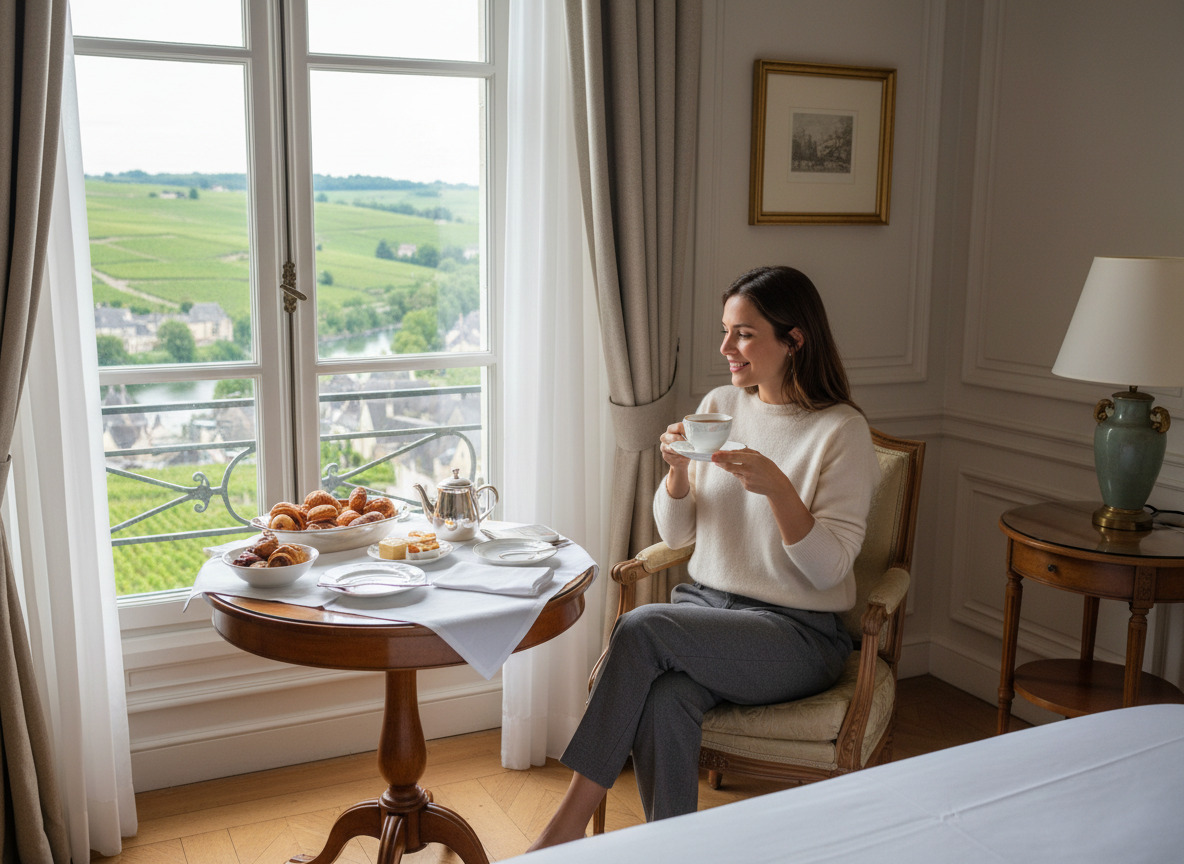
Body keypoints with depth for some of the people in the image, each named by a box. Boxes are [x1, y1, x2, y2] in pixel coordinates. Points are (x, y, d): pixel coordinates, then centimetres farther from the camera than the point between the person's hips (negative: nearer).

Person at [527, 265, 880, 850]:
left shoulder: (842, 430, -7)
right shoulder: (718, 407, 8)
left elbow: (827, 568, -12)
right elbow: (676, 536, 11)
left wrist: (776, 487, -26)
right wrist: (677, 469, -9)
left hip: (798, 632, -4)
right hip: (706, 604, 4)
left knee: (641, 627, -28)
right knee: (663, 702, -30)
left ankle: (569, 823, -17)